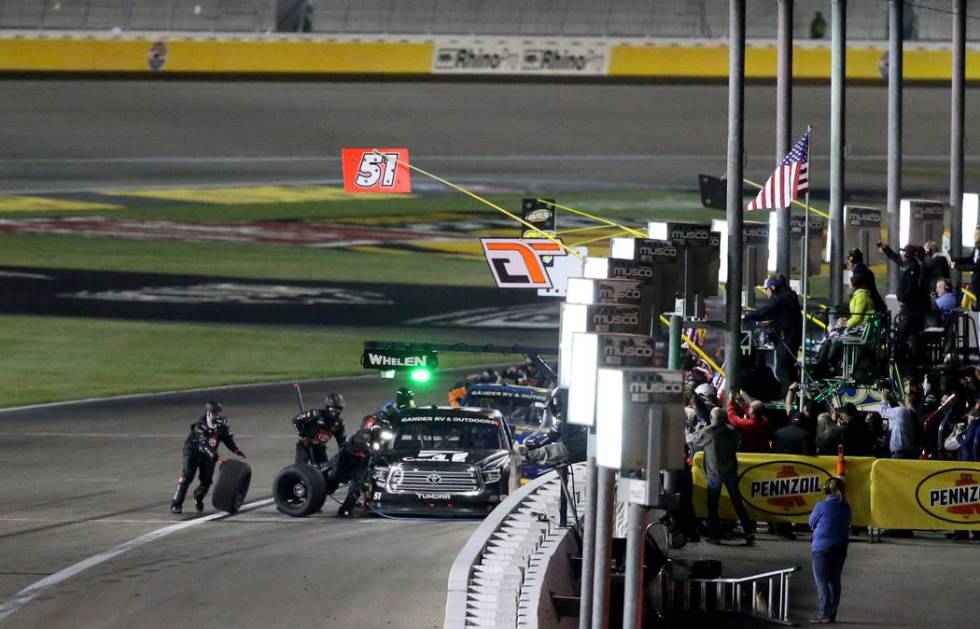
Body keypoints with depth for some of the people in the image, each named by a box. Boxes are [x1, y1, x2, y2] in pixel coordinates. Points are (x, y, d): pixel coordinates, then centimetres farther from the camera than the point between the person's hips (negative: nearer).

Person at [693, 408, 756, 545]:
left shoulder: (707, 432, -11)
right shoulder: (731, 431, 1)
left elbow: (697, 442, 5)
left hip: (715, 472, -4)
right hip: (731, 471, 4)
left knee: (712, 506, 6)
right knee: (737, 502, 9)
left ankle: (714, 535, 5)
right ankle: (748, 531, 4)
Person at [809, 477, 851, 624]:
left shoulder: (822, 506, -14)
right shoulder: (845, 507, 3)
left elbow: (812, 523, -1)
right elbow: (847, 526, 12)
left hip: (822, 548, -6)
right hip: (840, 547, 6)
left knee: (822, 581, -2)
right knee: (835, 581, 12)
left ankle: (824, 614, -7)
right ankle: (832, 614, 14)